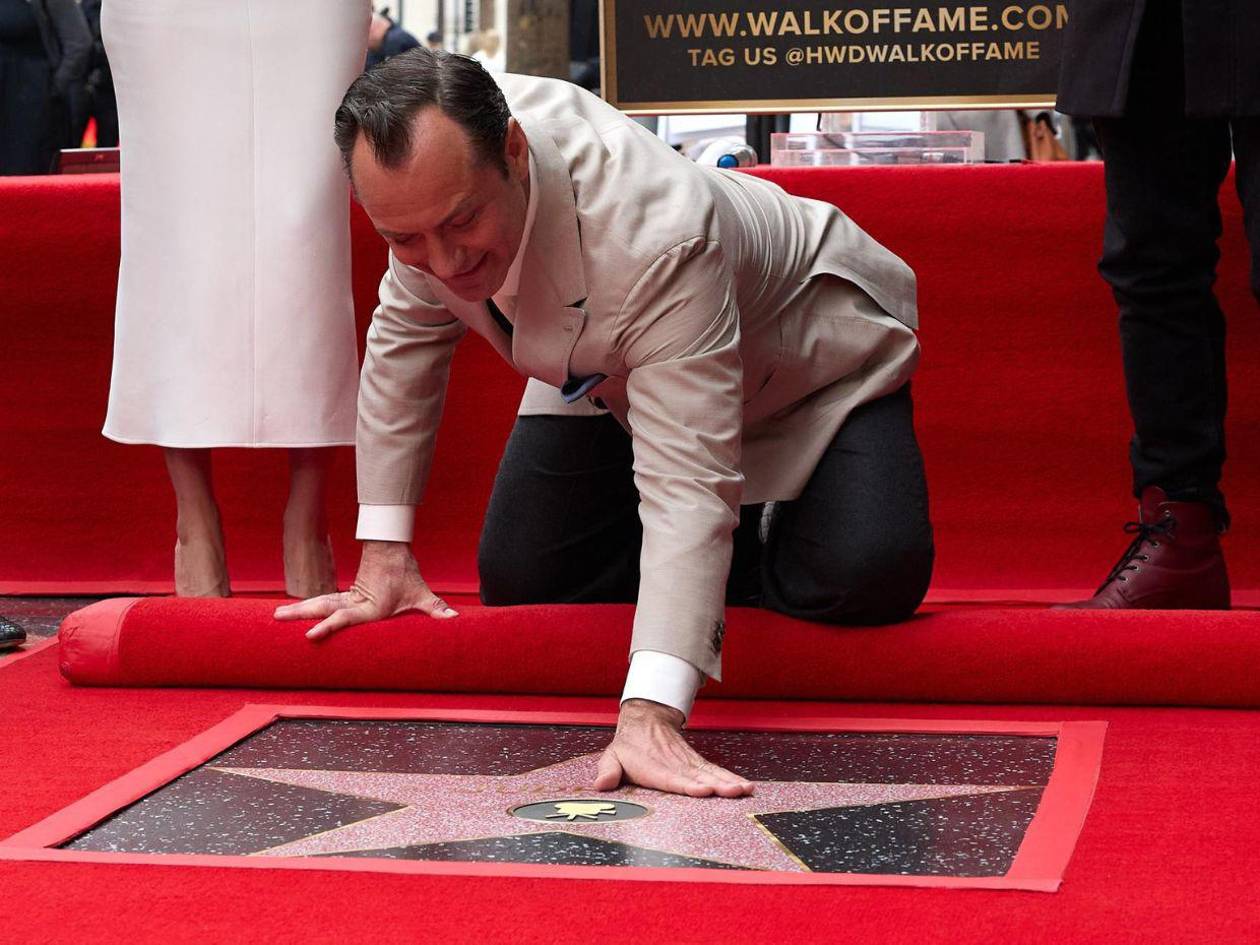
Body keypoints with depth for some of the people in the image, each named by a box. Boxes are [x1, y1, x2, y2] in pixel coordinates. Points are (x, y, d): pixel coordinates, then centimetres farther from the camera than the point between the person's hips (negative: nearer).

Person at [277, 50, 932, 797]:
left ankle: (764, 540, 6)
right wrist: (385, 557, -9)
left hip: (804, 363, -6)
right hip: (605, 376, 6)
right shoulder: (433, 164, -26)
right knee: (519, 575, -8)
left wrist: (649, 718, -56)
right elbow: (405, 340, -7)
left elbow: (688, 480, -48)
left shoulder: (654, 236, -46)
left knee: (867, 579, -28)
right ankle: (746, 554, 14)